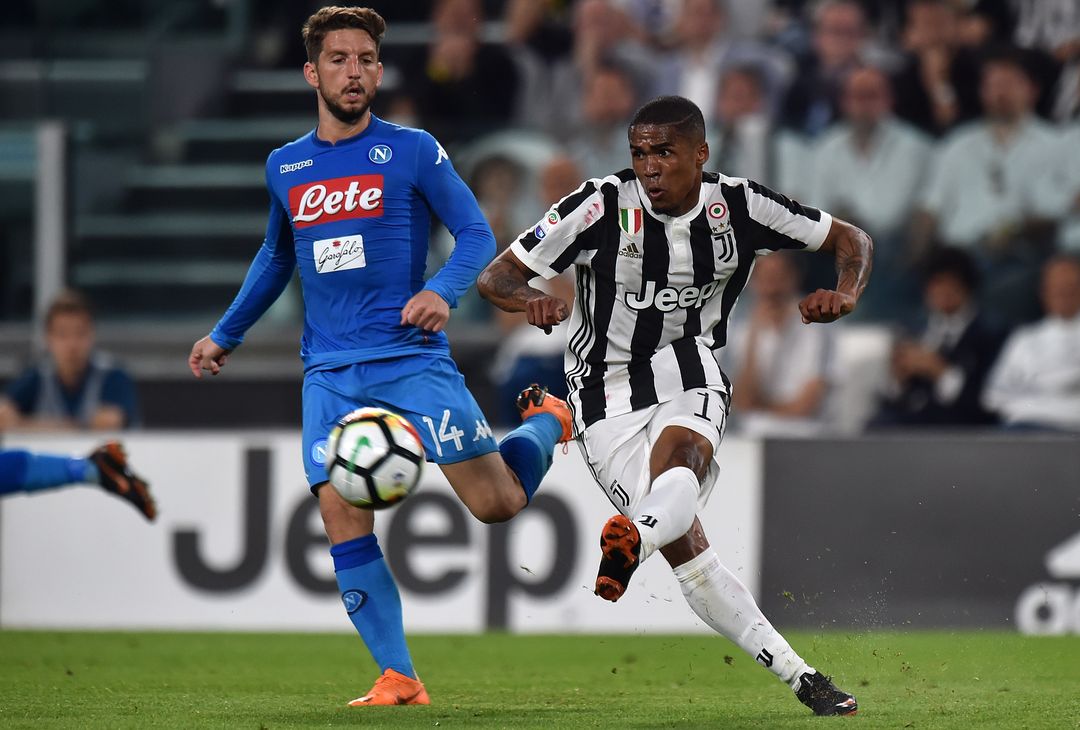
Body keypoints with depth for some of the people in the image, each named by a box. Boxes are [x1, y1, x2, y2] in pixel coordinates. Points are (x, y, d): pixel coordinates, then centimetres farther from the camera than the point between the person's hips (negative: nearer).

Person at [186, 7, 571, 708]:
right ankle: (399, 679, -5)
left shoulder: (413, 150, 0)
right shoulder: (285, 167, 13)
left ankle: (547, 420, 26)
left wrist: (442, 291, -19)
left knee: (498, 503, -8)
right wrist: (225, 335, 32)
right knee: (344, 522, -11)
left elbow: (477, 234, 0)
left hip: (412, 358, -3)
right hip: (330, 374, 3)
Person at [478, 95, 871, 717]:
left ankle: (634, 539, -66)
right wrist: (530, 302, -34)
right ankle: (800, 677, -12)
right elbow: (495, 277, -11)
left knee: (679, 452, -35)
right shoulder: (604, 205, -13)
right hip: (608, 392, -1)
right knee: (684, 543, -15)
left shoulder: (738, 206, -5)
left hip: (692, 375, 2)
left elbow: (852, 240, 6)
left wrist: (845, 294, -16)